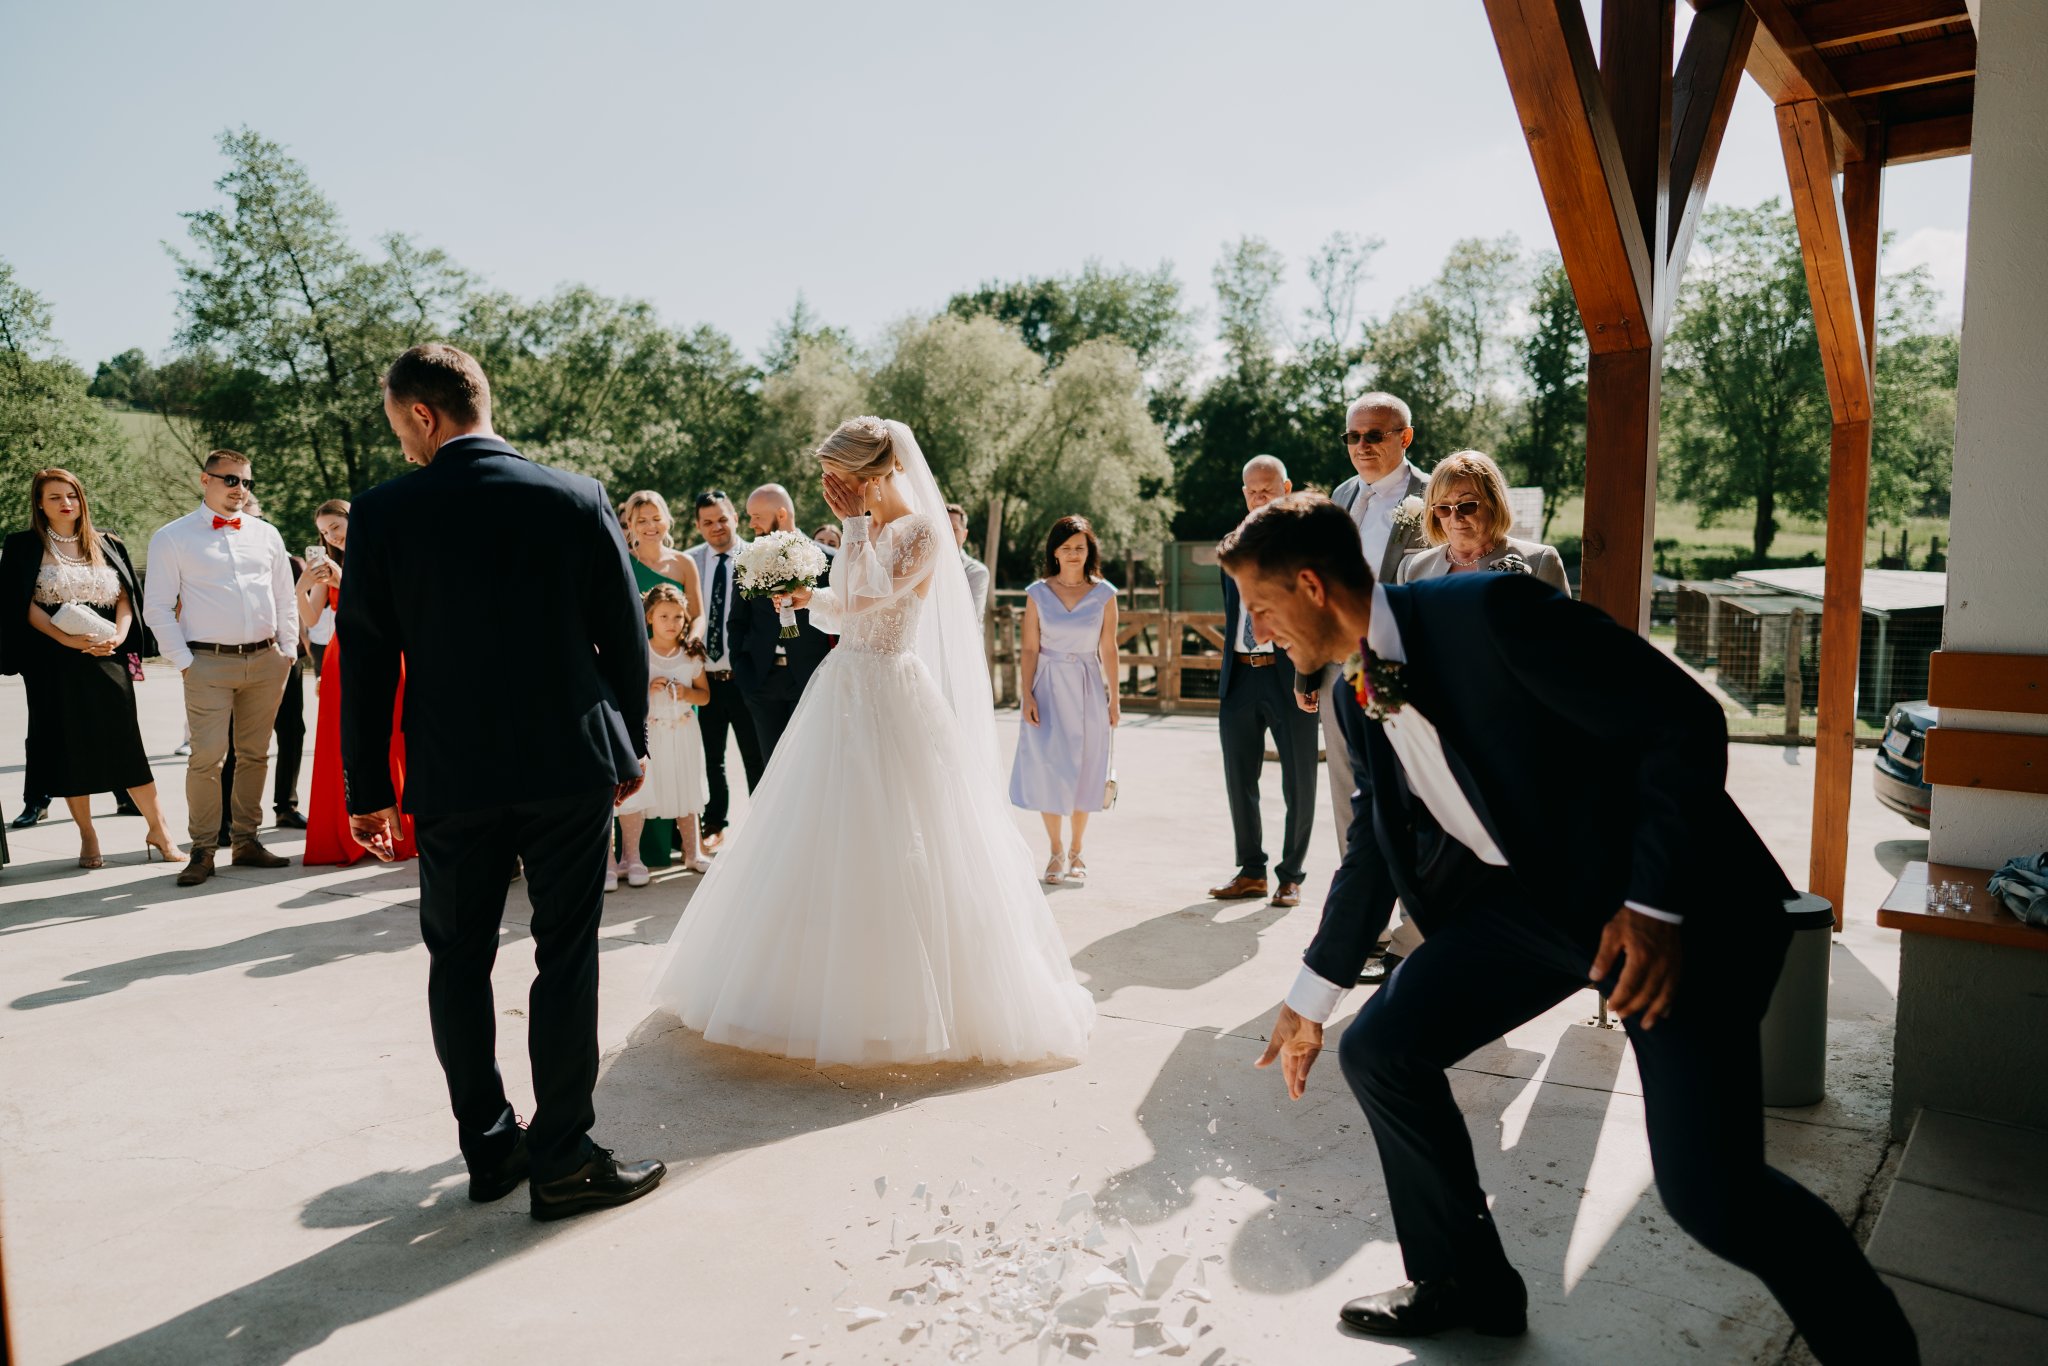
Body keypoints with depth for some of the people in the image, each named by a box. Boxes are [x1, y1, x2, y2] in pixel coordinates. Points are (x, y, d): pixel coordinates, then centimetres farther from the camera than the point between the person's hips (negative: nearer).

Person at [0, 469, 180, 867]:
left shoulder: (107, 545, 13)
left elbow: (125, 598, 8)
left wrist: (118, 636, -10)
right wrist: (67, 639, -17)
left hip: (108, 660, 1)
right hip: (55, 665, -1)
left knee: (127, 744, -1)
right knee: (70, 749, 2)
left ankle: (157, 829, 4)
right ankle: (87, 836, 11)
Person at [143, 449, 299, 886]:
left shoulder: (267, 534, 14)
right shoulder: (172, 538, 3)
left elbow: (284, 599, 17)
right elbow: (157, 608, 1)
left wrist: (288, 649, 9)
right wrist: (182, 661, -6)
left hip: (266, 660, 4)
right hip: (208, 664, -4)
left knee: (255, 754, 8)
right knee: (207, 756, -9)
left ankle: (245, 840, 18)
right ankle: (202, 850, 1)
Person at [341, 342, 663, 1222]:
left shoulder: (382, 513, -3)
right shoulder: (578, 498, -3)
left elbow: (365, 661, -1)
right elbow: (625, 633, 1)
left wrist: (367, 789, 6)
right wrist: (632, 744, 12)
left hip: (450, 778, 1)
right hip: (569, 765, 0)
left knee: (459, 960, 15)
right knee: (565, 958, 6)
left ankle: (489, 1147, 26)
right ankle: (562, 1160, 12)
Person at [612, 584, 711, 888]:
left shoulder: (691, 654, 2)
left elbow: (705, 695, 7)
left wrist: (687, 693, -14)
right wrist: (647, 689, -21)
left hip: (683, 732, 3)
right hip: (647, 733, -3)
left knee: (686, 792, 11)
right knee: (637, 793, -5)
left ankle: (691, 853, 25)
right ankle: (632, 858, 10)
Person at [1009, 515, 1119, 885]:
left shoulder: (1104, 594, 1)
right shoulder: (1037, 594, 1)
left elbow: (1108, 649, 3)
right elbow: (1030, 649, 0)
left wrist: (1114, 698, 2)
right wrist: (1027, 696, -7)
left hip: (1088, 688, 0)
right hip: (1049, 687, 0)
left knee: (1083, 770, 5)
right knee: (1047, 768, -1)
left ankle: (1076, 852, 20)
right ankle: (1056, 853, 14)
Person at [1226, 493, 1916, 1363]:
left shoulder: (1486, 611, -23)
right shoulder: (1355, 698, 2)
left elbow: (1685, 722, -21)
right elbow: (1375, 849, 14)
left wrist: (1654, 906, -25)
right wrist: (1310, 1000, 17)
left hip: (1665, 902, -7)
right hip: (1530, 898, 8)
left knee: (1709, 1190, -13)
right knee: (1378, 1050, 2)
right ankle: (1466, 1285, 22)